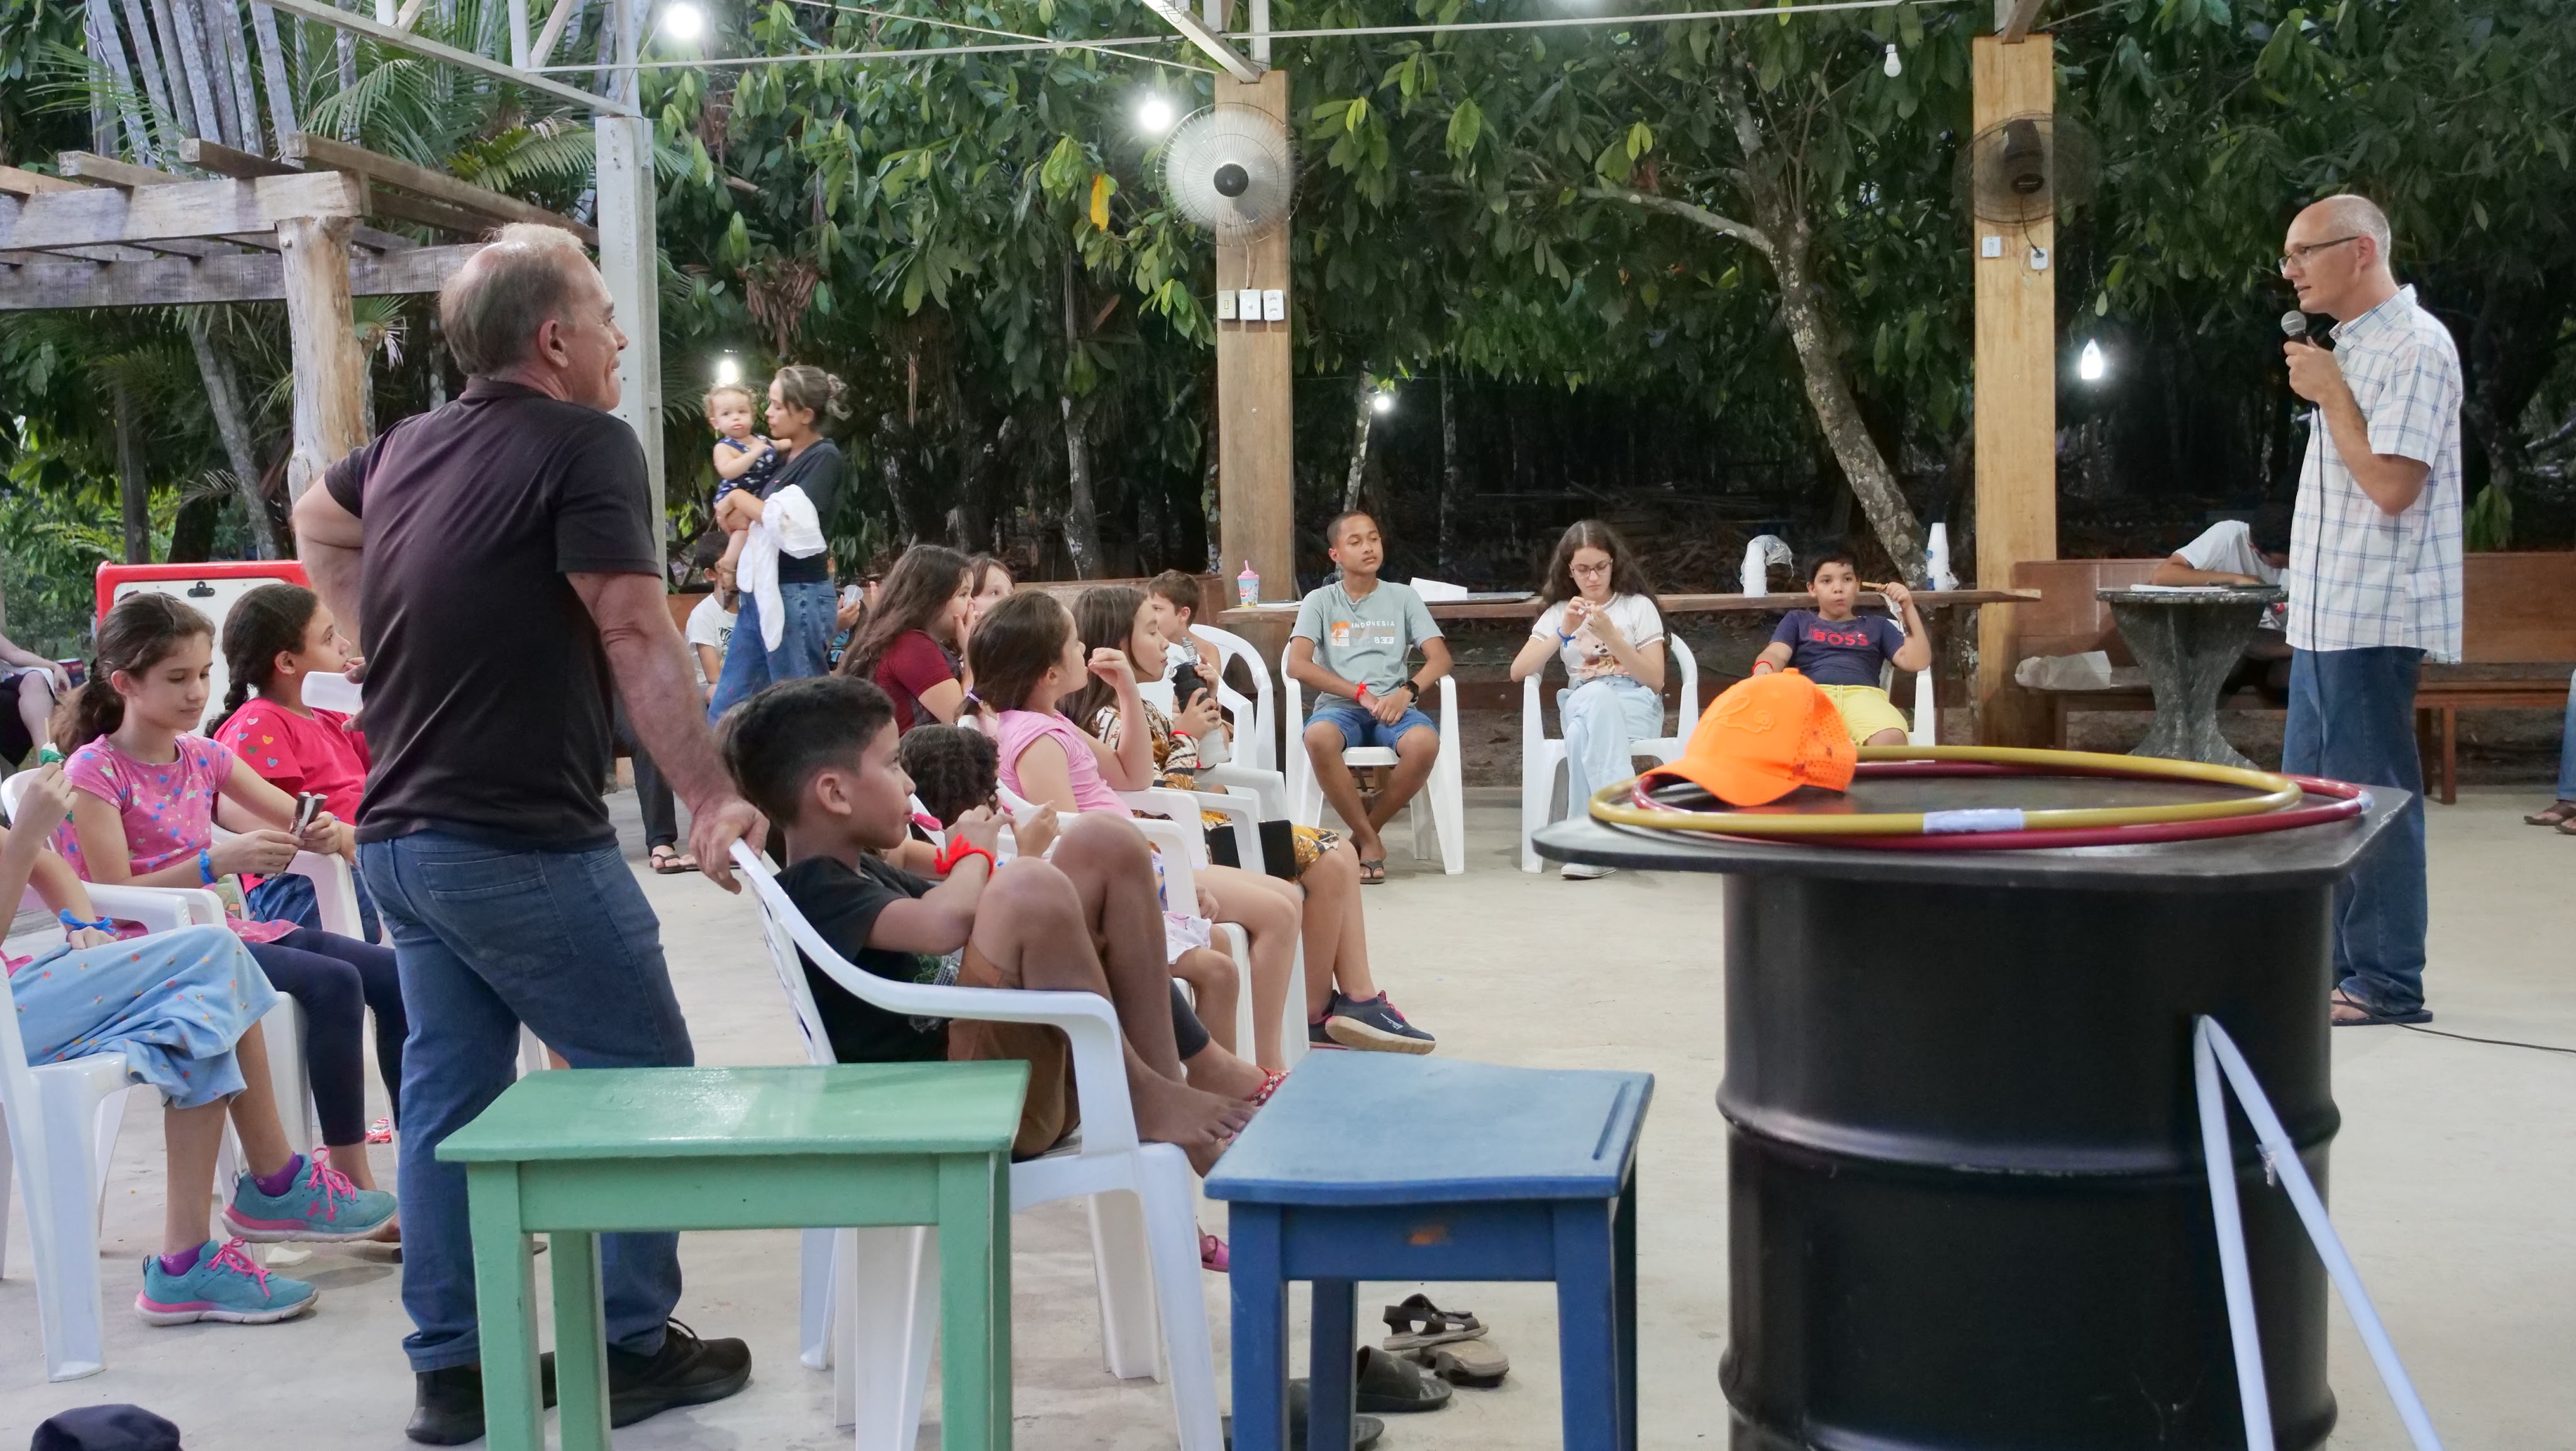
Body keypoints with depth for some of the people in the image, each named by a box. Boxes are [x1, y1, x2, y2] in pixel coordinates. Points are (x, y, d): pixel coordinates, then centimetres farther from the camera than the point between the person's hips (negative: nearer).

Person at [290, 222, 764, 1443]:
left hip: (402, 833, 8)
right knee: (640, 1078, 5)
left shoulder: (409, 448, 11)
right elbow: (636, 638, -21)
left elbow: (315, 522, 30)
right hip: (521, 842, -8)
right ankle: (631, 1350, 12)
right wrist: (711, 801, -24)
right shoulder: (584, 445, -13)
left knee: (448, 1093, 12)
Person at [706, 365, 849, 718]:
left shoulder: (824, 459, -9)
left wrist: (739, 499, -8)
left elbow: (791, 523, -22)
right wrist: (742, 515, 0)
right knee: (723, 712, 9)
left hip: (797, 597, -9)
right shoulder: (785, 457, 15)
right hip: (763, 595, 9)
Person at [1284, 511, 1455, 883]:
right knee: (1318, 737, -38)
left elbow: (1440, 658, 4)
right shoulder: (1320, 601, 10)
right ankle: (1370, 840, -20)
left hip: (1392, 707, 1)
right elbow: (1297, 665, -4)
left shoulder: (1403, 597, 14)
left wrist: (1407, 692, -16)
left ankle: (1365, 832, -11)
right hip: (1340, 705, -1)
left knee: (1425, 742, -35)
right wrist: (1361, 694, -13)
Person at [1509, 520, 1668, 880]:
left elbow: (1656, 680, 0)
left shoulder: (1639, 607, 10)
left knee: (1583, 732, -40)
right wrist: (1564, 632, -6)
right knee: (1595, 694, -40)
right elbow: (1518, 671, 5)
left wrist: (1611, 636, -11)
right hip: (1581, 705, 2)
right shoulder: (1559, 613, 17)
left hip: (1636, 708, -2)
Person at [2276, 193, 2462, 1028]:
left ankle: (2388, 983, 2)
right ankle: (2328, 964, 21)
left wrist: (2330, 393, -13)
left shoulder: (2414, 347, -13)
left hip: (2371, 618, -10)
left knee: (2372, 799, -5)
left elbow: (2391, 485, -21)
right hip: (2323, 617, 10)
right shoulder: (2353, 348, 16)